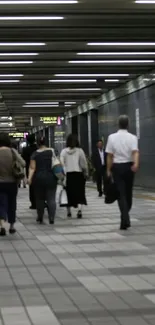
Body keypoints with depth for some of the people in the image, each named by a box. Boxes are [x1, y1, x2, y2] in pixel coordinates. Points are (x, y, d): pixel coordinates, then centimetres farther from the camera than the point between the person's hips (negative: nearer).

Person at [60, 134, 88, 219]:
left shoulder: (64, 151, 0)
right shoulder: (79, 151, -3)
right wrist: (85, 173, 10)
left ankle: (69, 211, 20)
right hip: (78, 174, -1)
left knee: (69, 193, 13)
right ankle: (79, 209, -17)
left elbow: (61, 163, -8)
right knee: (79, 193, 2)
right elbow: (84, 163, -2)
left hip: (68, 174, 1)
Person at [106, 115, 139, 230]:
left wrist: (109, 170, 5)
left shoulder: (112, 137, -1)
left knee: (121, 194, -2)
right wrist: (136, 164, -34)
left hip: (117, 166, -1)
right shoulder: (132, 137, -3)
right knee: (128, 193, 15)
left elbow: (110, 156, -2)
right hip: (129, 166, 1)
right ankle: (125, 218, 28)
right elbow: (135, 152, -21)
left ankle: (125, 219, -17)